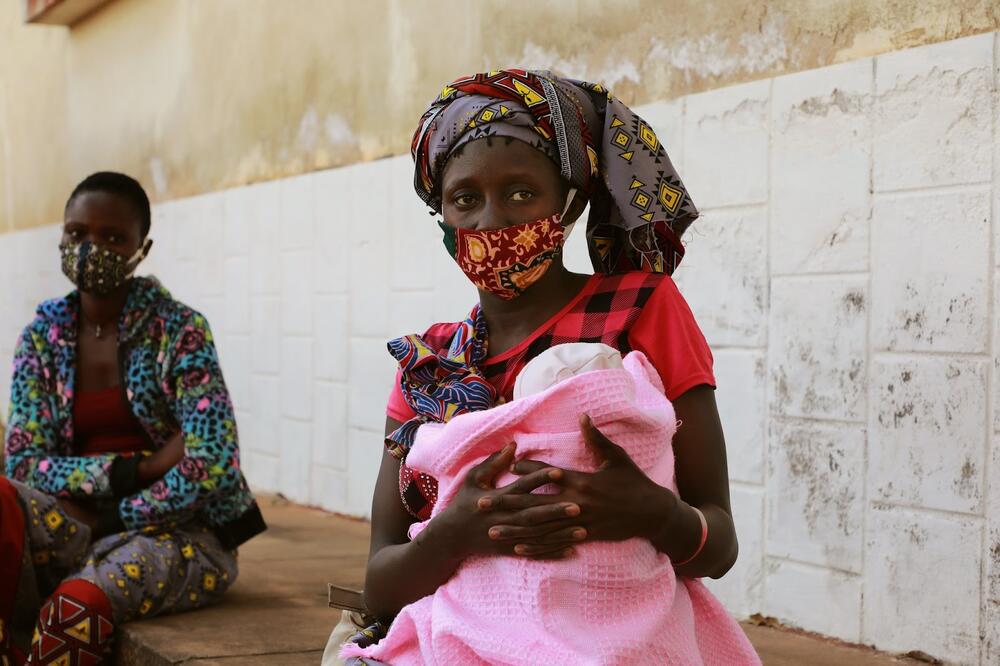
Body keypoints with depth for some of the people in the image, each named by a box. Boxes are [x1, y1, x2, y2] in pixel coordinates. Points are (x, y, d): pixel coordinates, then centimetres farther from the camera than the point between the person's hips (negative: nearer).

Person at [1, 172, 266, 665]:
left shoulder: (178, 329, -9)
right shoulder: (44, 333, 3)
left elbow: (210, 468, -17)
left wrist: (108, 521, -13)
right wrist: (135, 468, -16)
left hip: (178, 532, -4)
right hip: (81, 523, 4)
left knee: (78, 606, -33)